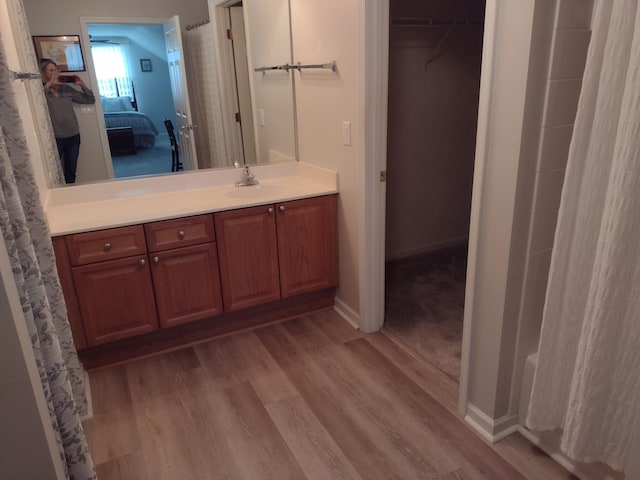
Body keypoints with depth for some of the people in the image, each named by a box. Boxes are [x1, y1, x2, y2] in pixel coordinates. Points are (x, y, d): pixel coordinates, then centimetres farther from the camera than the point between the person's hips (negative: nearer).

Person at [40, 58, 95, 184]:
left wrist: (82, 84, -1)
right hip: (54, 138, -4)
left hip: (73, 136, 5)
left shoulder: (66, 89, 8)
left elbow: (90, 99, 13)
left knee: (71, 172, 12)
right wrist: (50, 83, -22)